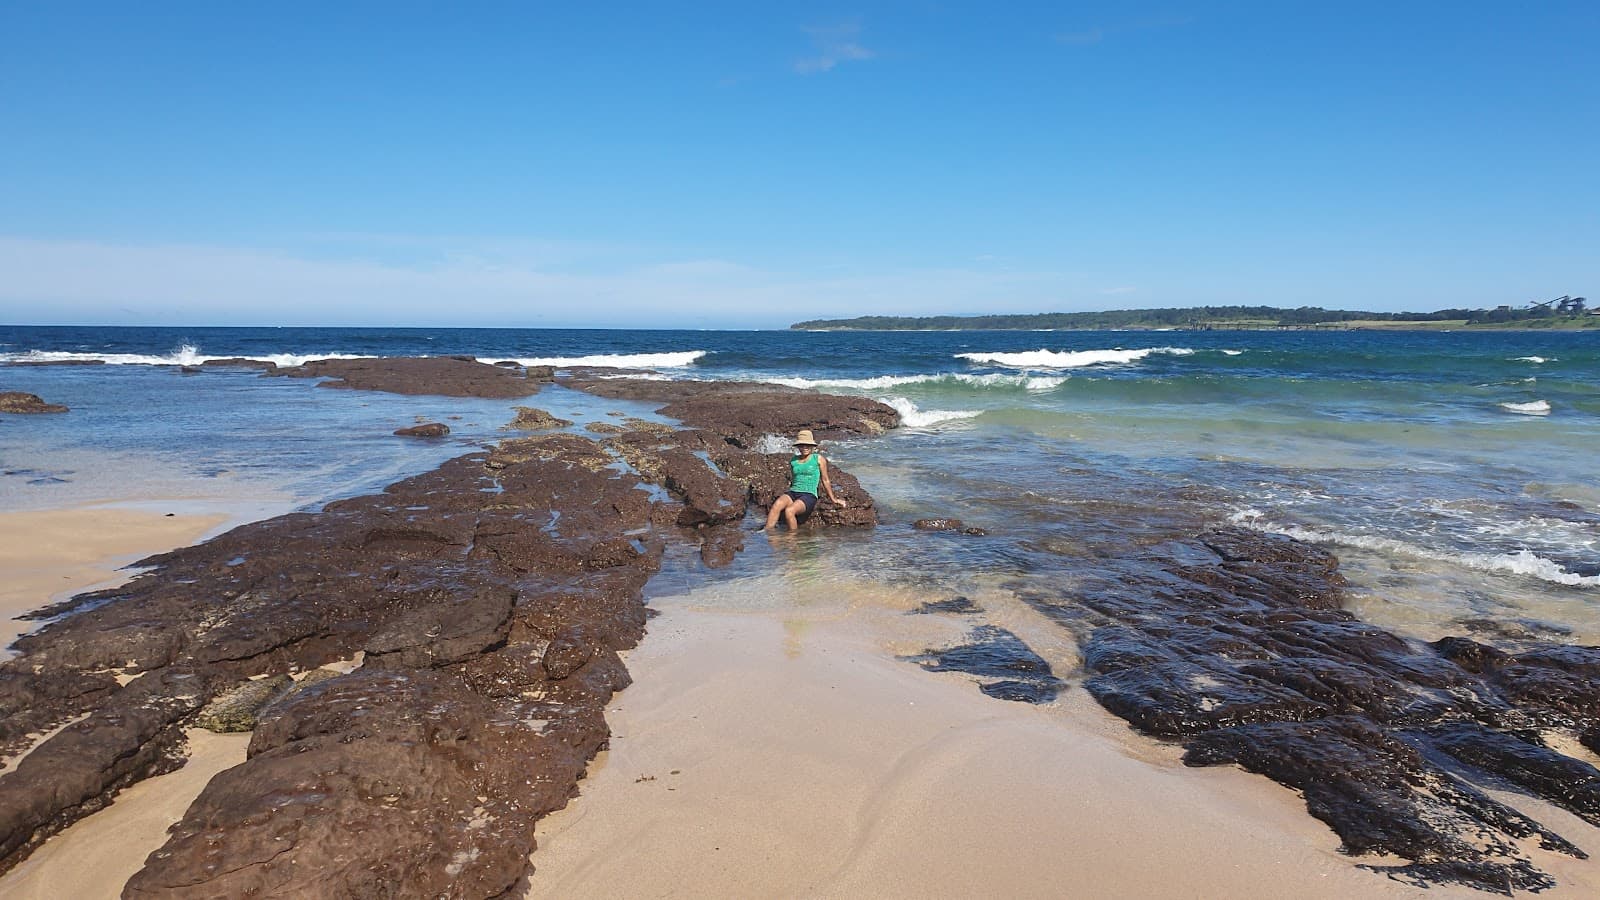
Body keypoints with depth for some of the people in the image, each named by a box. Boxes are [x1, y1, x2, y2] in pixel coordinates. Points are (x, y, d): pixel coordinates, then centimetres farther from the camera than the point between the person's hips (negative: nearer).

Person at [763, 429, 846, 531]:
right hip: (793, 493, 4)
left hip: (809, 495, -4)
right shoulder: (793, 461, 16)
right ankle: (766, 531, -36)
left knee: (789, 511, -34)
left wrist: (833, 499, 21)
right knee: (777, 504, -31)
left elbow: (825, 480, 16)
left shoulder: (818, 459, 7)